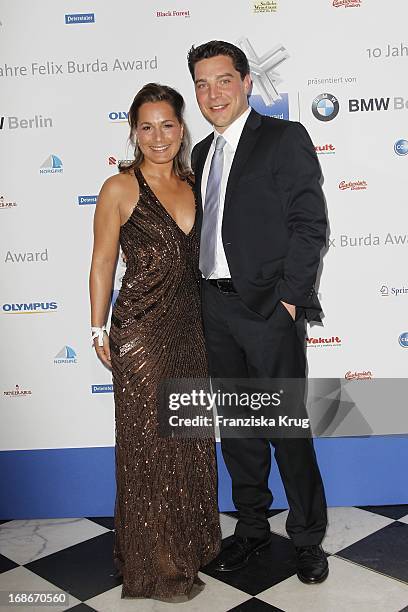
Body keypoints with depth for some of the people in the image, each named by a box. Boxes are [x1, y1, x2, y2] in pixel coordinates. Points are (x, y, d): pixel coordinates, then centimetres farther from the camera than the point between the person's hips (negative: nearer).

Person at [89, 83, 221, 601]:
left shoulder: (192, 184, 9)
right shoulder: (120, 189, -7)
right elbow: (102, 263, -4)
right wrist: (99, 330, -4)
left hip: (189, 328, 6)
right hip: (141, 332, -6)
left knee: (192, 439, 16)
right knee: (149, 444, 4)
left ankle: (192, 542, 37)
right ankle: (156, 564, 23)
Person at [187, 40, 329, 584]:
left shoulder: (285, 137, -3)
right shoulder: (202, 153, 16)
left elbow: (309, 223, -10)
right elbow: (203, 231, 16)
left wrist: (289, 299, -15)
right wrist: (202, 300, 8)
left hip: (269, 308, -6)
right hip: (215, 308, 6)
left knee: (288, 427, 2)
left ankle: (308, 537, 20)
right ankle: (252, 526, 30)